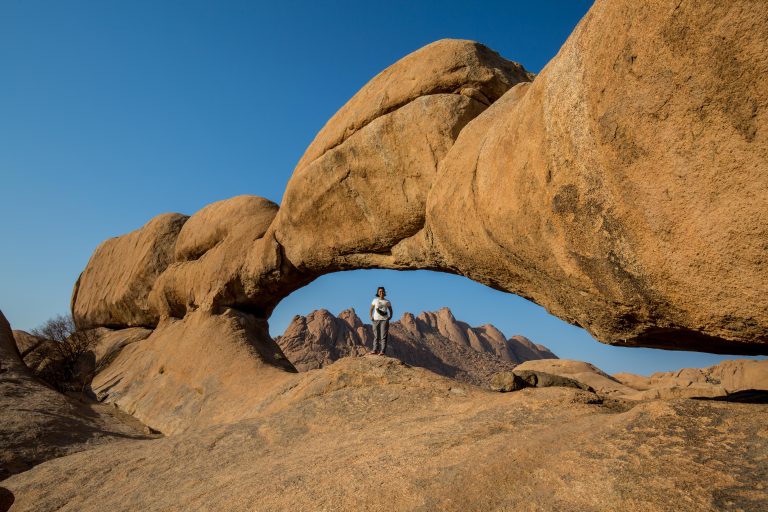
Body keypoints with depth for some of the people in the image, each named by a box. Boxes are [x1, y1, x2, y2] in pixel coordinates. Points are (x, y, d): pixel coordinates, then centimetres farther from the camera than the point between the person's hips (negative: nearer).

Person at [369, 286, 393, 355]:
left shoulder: (387, 302, 7)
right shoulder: (375, 300, 9)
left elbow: (390, 310, 18)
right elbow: (371, 309, 15)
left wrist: (390, 317, 1)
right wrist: (371, 317, 1)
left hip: (384, 320, -1)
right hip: (376, 319, 1)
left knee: (383, 336, -7)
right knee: (376, 336, 2)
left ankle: (382, 351, -10)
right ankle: (375, 350, 5)